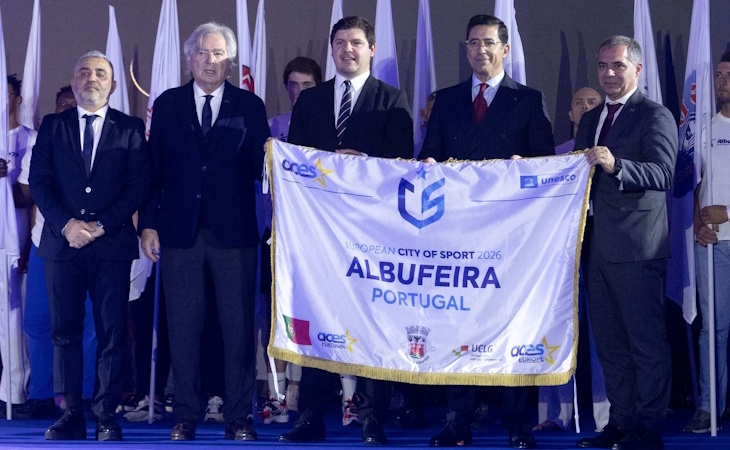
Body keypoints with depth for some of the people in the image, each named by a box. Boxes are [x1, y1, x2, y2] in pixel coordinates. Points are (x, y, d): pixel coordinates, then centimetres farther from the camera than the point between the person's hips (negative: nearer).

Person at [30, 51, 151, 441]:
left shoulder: (130, 129, 8)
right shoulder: (52, 126, 12)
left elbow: (138, 185, 0)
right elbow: (39, 181, 5)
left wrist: (101, 226, -11)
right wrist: (66, 225, -10)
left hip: (112, 244, -1)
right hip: (62, 241, 2)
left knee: (111, 333, -2)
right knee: (65, 331, 2)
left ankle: (106, 416, 3)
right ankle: (72, 415, 6)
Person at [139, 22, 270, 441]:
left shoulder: (250, 105, 6)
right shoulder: (168, 104, 8)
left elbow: (260, 166, 3)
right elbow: (154, 167, 7)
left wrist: (268, 152, -20)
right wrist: (148, 224, 2)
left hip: (234, 233, -1)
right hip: (180, 232, 1)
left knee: (239, 327, 1)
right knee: (183, 328, 6)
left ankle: (239, 417, 9)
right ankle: (186, 415, 16)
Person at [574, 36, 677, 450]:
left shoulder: (655, 116, -6)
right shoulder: (591, 119, 18)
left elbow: (663, 173, -19)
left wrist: (615, 165, -32)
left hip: (638, 247, -8)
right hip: (599, 245, 8)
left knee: (647, 342, -3)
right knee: (609, 342, 13)